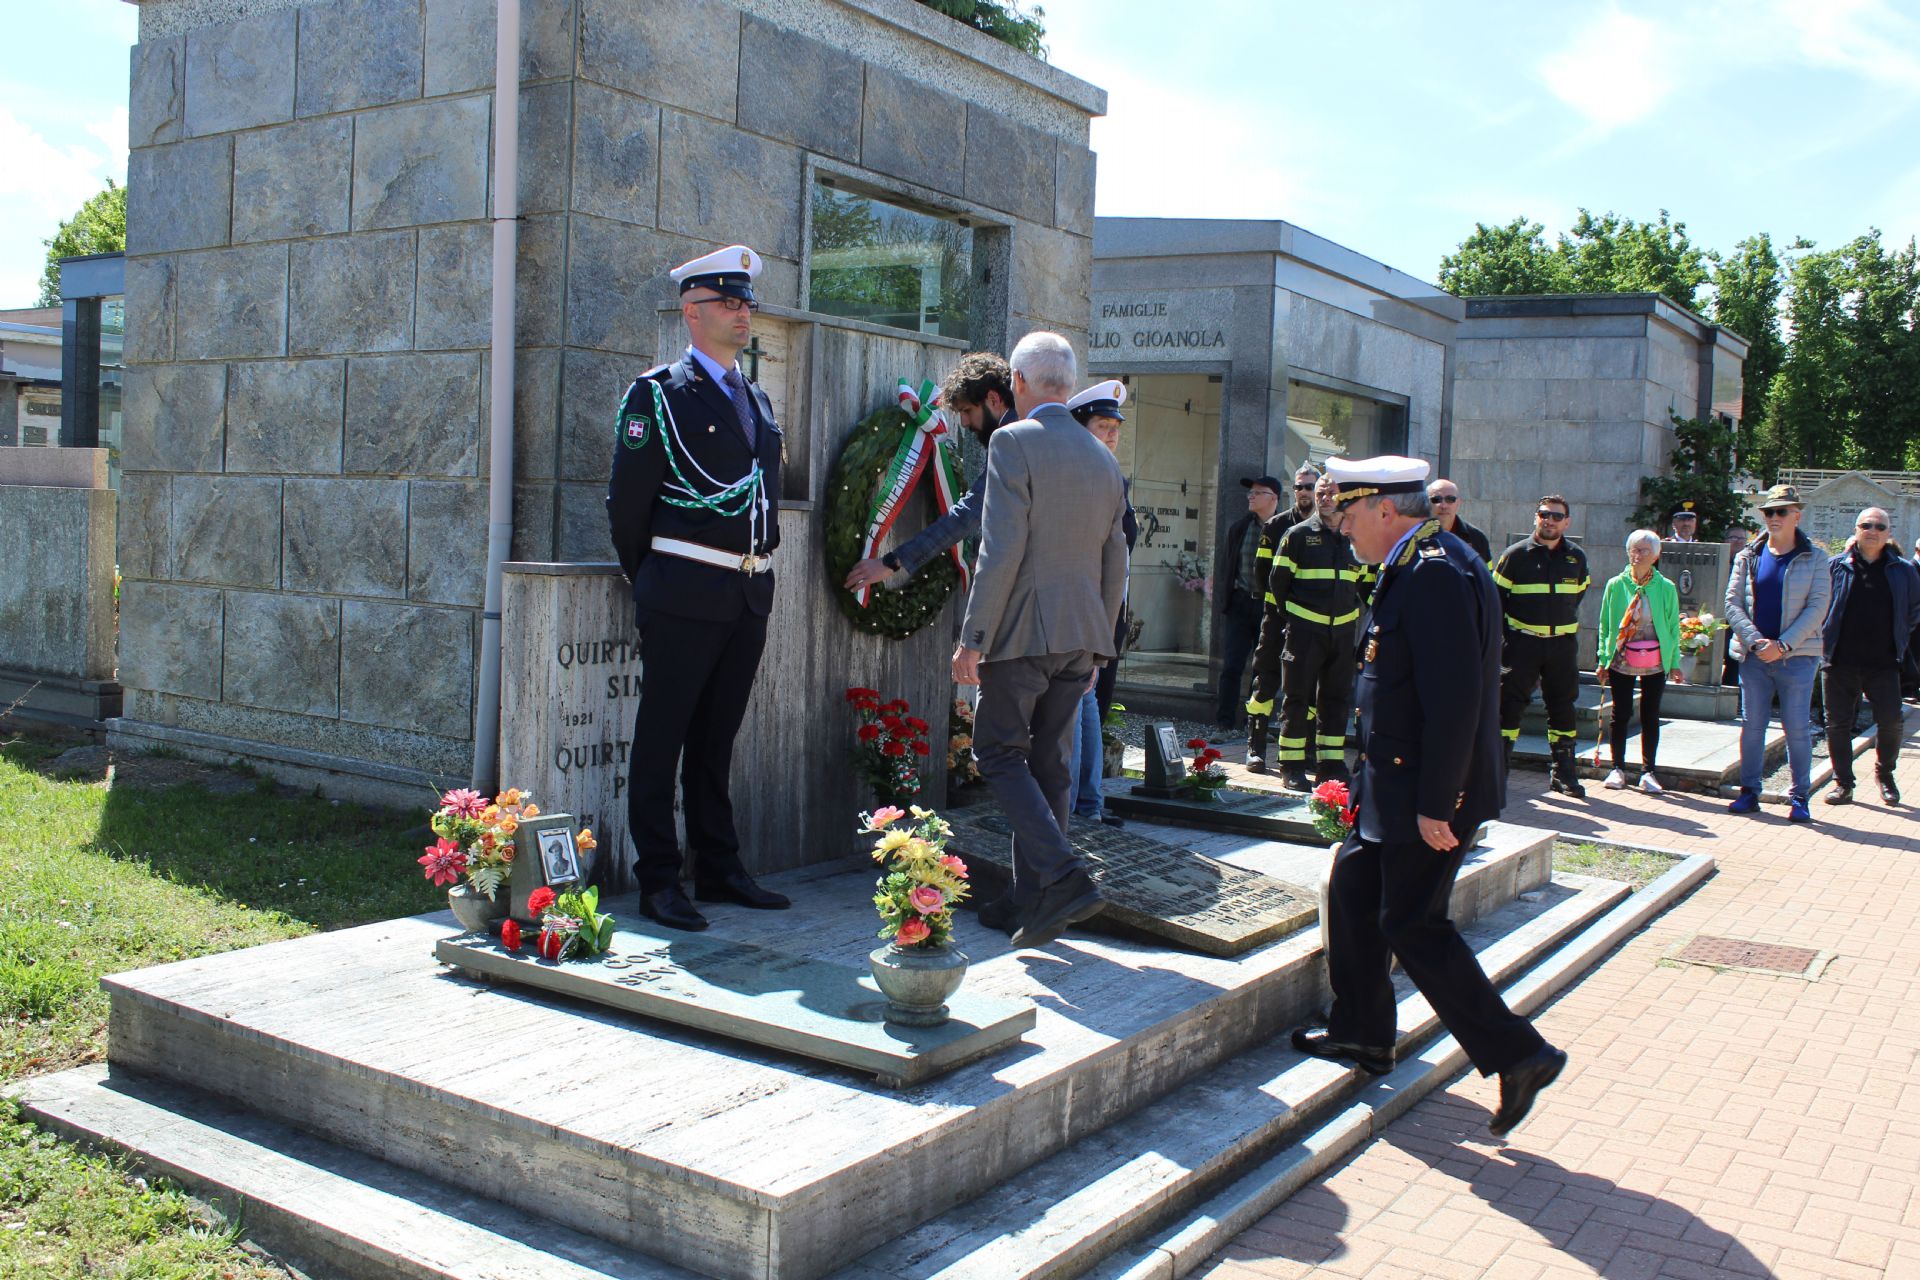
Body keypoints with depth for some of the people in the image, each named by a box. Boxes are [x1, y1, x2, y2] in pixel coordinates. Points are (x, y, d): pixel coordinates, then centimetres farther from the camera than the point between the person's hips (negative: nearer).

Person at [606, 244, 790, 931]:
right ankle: (658, 880, 6)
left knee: (717, 736, 14)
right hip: (687, 592, -6)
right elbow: (627, 501, -3)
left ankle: (719, 868, 22)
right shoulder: (658, 392, -3)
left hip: (750, 594, 7)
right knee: (662, 738, 0)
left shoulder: (757, 399, 18)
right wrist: (649, 583, 4)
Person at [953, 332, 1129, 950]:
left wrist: (973, 637, -14)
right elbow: (1115, 562, 15)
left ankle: (1063, 876, -11)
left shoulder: (1014, 442, -9)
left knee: (999, 753, 3)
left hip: (1022, 631, -7)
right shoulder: (1103, 457, 13)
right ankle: (1036, 905, 16)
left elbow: (1001, 549, -18)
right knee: (1048, 764, 11)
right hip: (1080, 634, 7)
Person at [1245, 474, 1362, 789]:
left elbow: (1365, 583, 21)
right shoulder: (1298, 535, -1)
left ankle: (1331, 765, 15)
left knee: (1337, 698, 8)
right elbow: (1277, 581, 0)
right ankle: (1291, 767, 2)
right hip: (1303, 629, -4)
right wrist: (1290, 616, 1)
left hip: (1342, 630, 4)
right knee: (1297, 697, -2)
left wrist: (1351, 611, 13)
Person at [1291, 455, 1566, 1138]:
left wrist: (1436, 805, -23)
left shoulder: (1437, 572, -21)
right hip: (1394, 784, 10)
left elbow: (1455, 699, -25)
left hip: (1428, 791, -10)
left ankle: (1518, 1054, 7)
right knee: (1352, 895, 17)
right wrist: (1371, 776, 19)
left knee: (1413, 926, -3)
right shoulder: (1412, 568, 13)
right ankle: (1361, 1033, 31)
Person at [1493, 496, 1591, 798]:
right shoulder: (1515, 555, -3)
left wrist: (1562, 622, 16)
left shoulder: (1576, 557, 7)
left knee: (1562, 706, 7)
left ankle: (1564, 773, 16)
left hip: (1562, 644, 3)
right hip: (1522, 642, -3)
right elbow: (1496, 596, 2)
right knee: (1510, 703, -3)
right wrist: (1506, 632, -1)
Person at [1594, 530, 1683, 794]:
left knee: (1650, 717, 7)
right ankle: (1618, 768, 16)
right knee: (1620, 714, 4)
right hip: (1621, 661, 0)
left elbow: (1673, 627, 4)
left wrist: (1675, 663, 1)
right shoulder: (1616, 585, -1)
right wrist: (1603, 660, 1)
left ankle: (1648, 771, 15)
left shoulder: (1666, 587, 0)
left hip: (1655, 663, 0)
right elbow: (1605, 624, 4)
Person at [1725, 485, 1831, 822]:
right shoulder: (1748, 558, 7)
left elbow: (1817, 607, -6)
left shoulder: (1814, 559, 1)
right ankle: (1749, 792, 14)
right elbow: (1733, 604, 2)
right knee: (1751, 725, 6)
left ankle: (1799, 797, 10)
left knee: (1797, 728, 0)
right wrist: (1755, 641, -12)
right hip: (1753, 656, 2)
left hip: (1797, 657, -2)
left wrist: (1782, 645, -15)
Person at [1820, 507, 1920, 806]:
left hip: (1883, 663, 0)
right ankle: (1843, 783, 16)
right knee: (1838, 723, 4)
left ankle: (1884, 774, 23)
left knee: (1891, 721, -2)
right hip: (1841, 663, 0)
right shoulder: (1835, 567, 1)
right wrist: (1827, 638, 3)